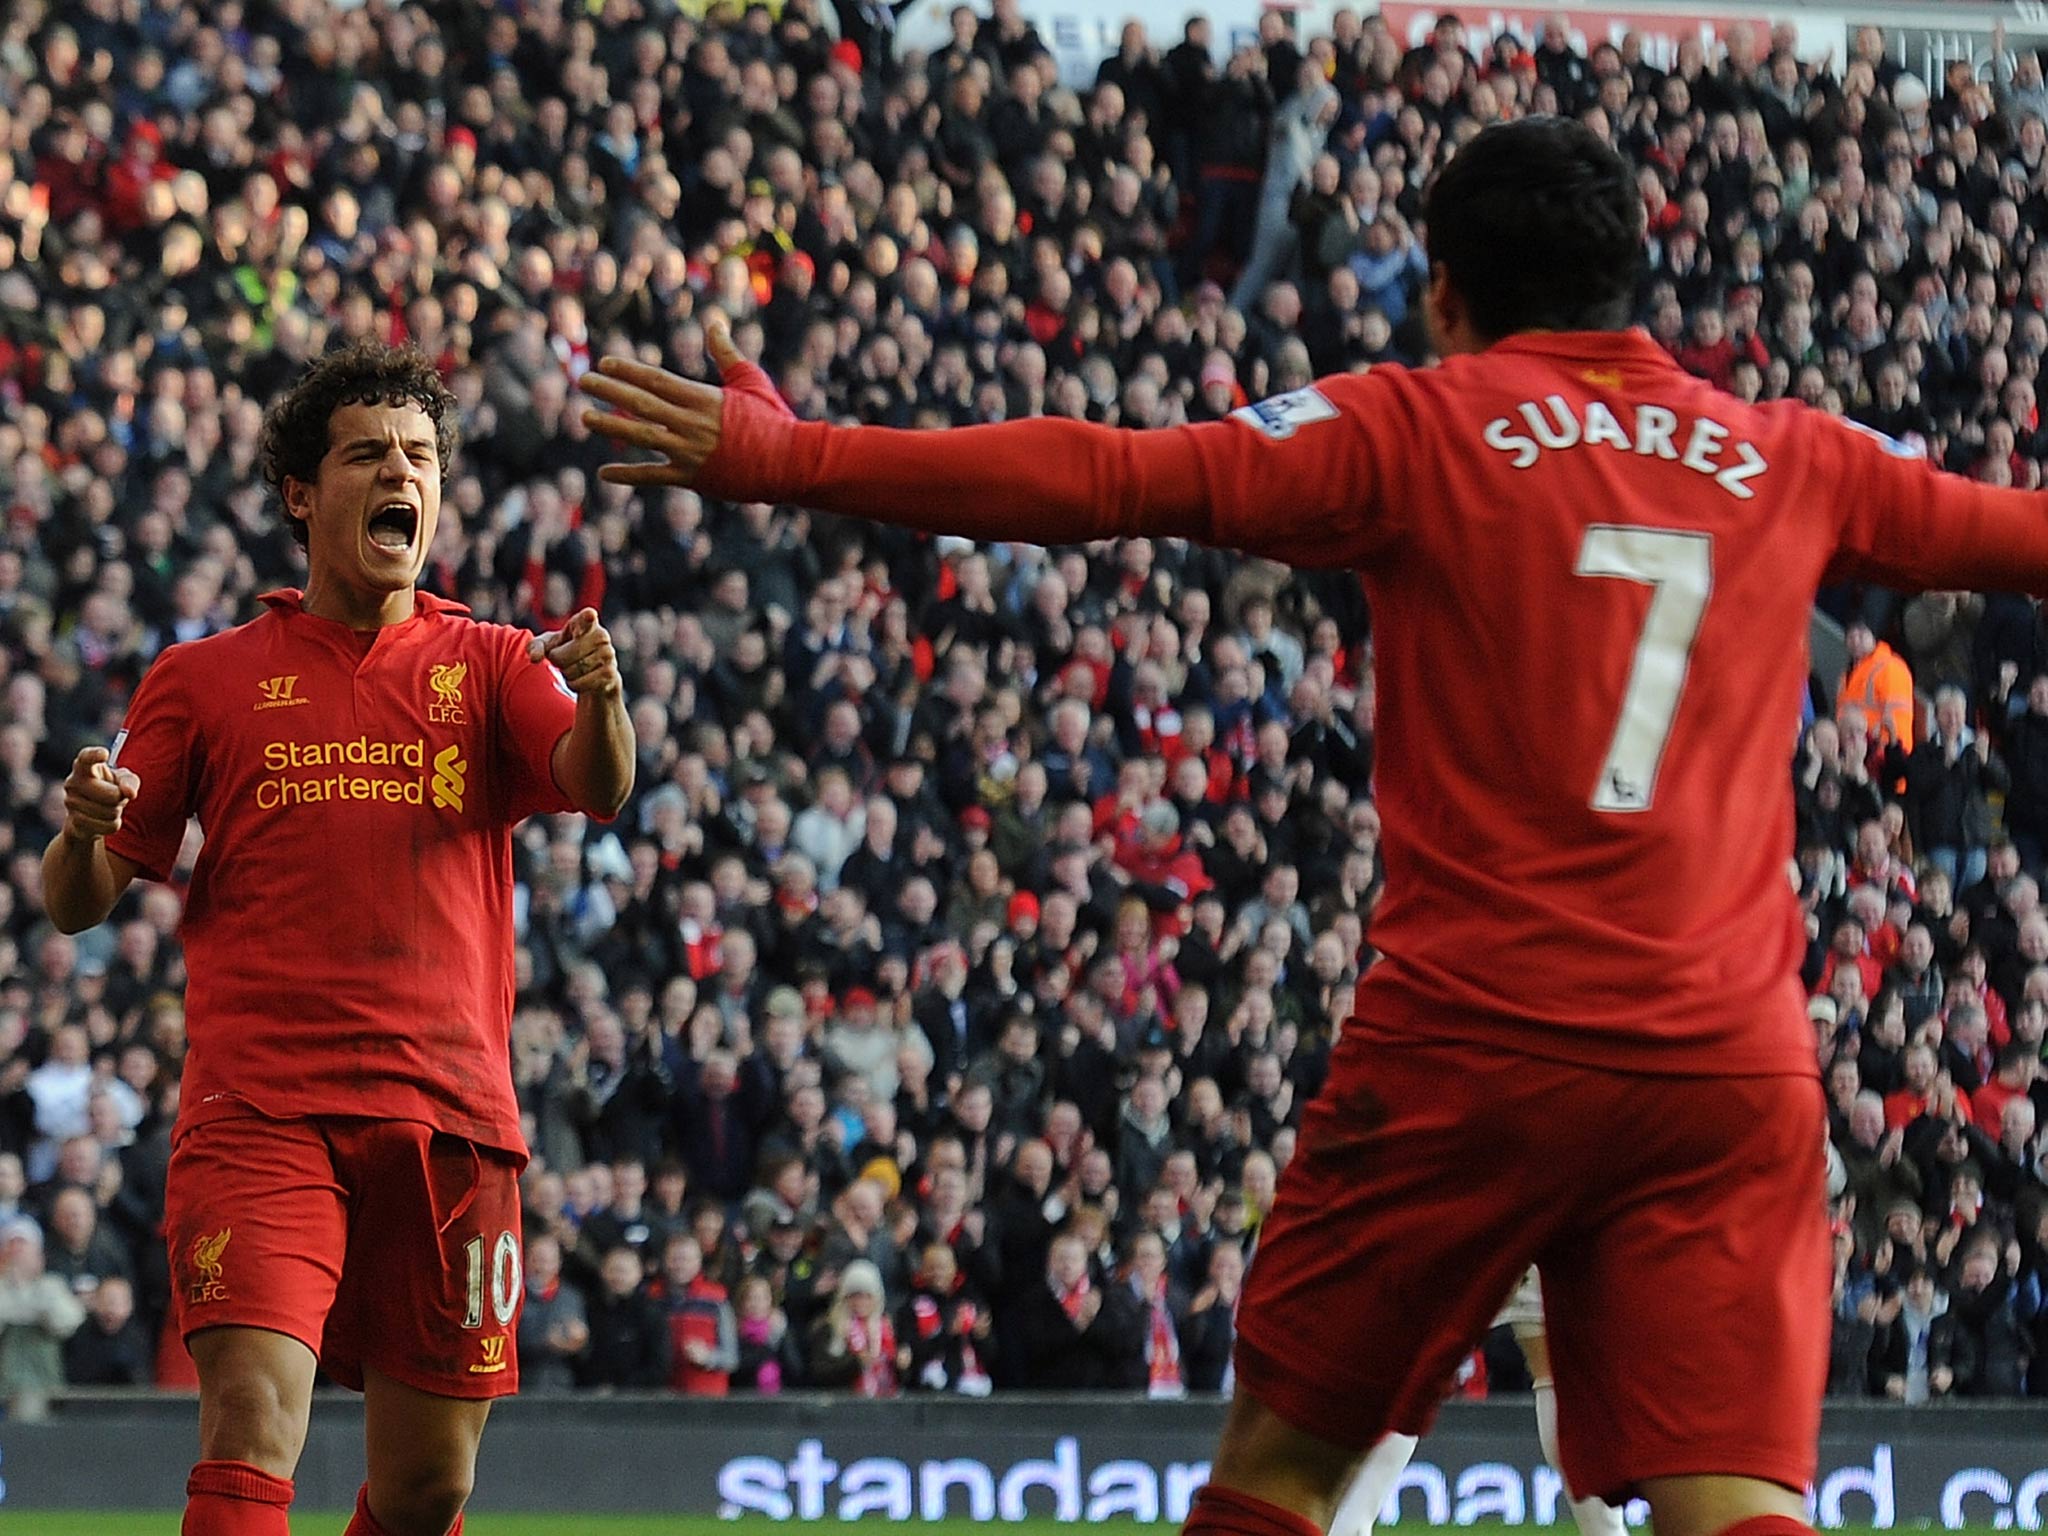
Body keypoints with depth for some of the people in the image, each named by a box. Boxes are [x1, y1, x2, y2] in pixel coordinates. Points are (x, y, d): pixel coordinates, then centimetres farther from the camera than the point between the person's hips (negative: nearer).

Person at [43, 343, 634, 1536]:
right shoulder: (206, 680, 11)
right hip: (258, 1111, -2)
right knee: (252, 1429, -21)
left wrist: (600, 698, -29)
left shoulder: (489, 665, 13)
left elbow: (600, 790, -6)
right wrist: (86, 829, -13)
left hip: (449, 1112, 2)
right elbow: (78, 903, 10)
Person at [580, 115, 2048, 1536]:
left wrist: (785, 456, -3)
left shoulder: (1417, 430, 2)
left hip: (1474, 1039, -2)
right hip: (1735, 1063, 3)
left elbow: (1105, 480, -5)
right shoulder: (1792, 462, 13)